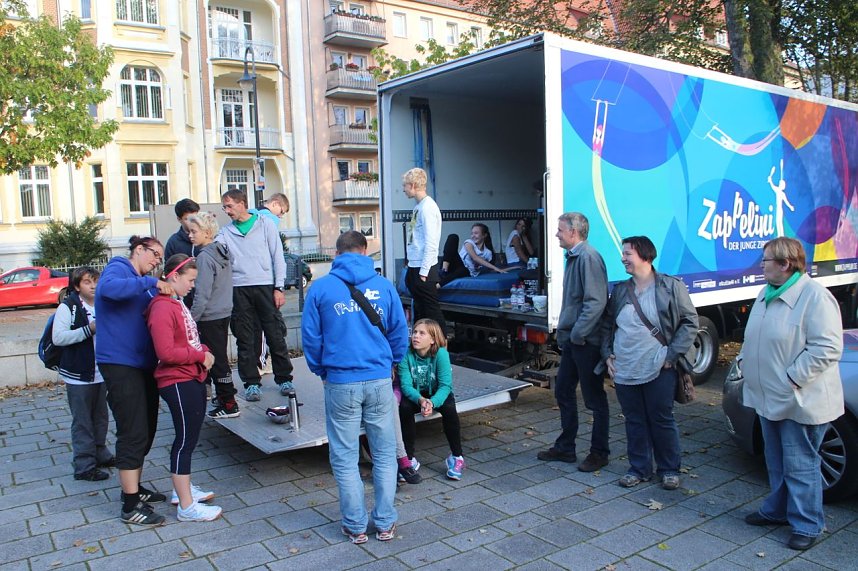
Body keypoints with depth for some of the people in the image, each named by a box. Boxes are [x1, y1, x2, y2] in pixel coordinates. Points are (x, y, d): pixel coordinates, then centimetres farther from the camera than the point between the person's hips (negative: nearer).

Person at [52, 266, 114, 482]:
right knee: (82, 422, 1)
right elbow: (58, 337, -19)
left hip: (101, 373, 6)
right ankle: (84, 465, 9)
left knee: (101, 418, 17)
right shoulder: (68, 307, -9)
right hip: (78, 375, -6)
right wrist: (89, 329, -23)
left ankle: (100, 454, 31)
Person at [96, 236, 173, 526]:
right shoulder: (118, 269, -7)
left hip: (144, 364, 10)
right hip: (120, 364, -10)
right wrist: (150, 282, -28)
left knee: (145, 431, 16)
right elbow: (110, 287, -31)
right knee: (133, 433, -8)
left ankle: (133, 489, 31)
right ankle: (131, 506, -1)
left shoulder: (143, 283, 21)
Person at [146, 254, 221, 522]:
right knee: (185, 441, -3)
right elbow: (166, 352, -25)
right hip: (178, 382, -10)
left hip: (193, 379, 10)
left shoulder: (179, 304, 13)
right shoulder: (162, 308, -18)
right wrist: (200, 356, -16)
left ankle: (183, 488, 37)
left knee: (190, 437, 21)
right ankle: (187, 507, 6)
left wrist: (204, 351, 3)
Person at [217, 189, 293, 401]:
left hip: (265, 286, -2)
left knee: (275, 334, 2)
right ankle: (251, 382, 14)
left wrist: (279, 288, -2)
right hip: (239, 290, 2)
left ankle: (284, 378, 14)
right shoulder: (225, 232, 12)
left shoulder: (265, 224, 6)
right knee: (245, 338, 4)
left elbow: (278, 257, 4)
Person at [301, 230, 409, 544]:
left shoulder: (321, 288, -1)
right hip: (379, 380, 1)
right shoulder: (383, 286, 2)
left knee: (345, 458, 11)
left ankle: (356, 526, 20)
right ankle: (385, 523, 21)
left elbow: (310, 337, 1)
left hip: (340, 383, -1)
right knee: (384, 455, 13)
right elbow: (400, 333, 4)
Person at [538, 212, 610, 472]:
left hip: (586, 341, -10)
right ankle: (565, 447, 28)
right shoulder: (573, 257, 13)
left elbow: (596, 301, -24)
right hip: (572, 340, 10)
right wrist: (564, 331, 14)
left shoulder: (589, 257, -17)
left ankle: (599, 453, 18)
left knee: (594, 397, 4)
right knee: (563, 392, 15)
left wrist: (577, 333, -20)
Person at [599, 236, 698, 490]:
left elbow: (689, 322, -3)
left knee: (662, 420, 6)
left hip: (658, 370, -4)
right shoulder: (620, 290, 9)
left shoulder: (671, 286, -5)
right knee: (634, 421, 12)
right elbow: (607, 326, 18)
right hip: (623, 371, 4)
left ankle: (669, 469, 24)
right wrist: (607, 354, 6)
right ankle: (639, 469, 26)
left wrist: (672, 355, -10)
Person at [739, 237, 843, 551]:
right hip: (768, 397, 9)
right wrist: (744, 359, 6)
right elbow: (754, 337, 21)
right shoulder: (767, 294, 9)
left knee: (799, 465, 2)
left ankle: (807, 525, 16)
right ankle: (778, 510, 36)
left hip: (799, 402, -8)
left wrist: (792, 378, -23)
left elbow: (827, 347, -23)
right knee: (777, 462, 21)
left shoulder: (814, 296, -19)